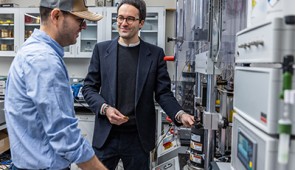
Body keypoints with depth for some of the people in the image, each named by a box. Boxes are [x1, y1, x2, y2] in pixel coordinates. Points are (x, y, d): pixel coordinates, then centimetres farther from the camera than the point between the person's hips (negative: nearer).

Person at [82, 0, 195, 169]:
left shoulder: (155, 53, 0)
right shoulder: (101, 49, 2)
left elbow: (163, 93, -1)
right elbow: (89, 87, 5)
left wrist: (180, 114, -18)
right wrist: (105, 108, -13)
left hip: (138, 137, 0)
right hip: (106, 135, 1)